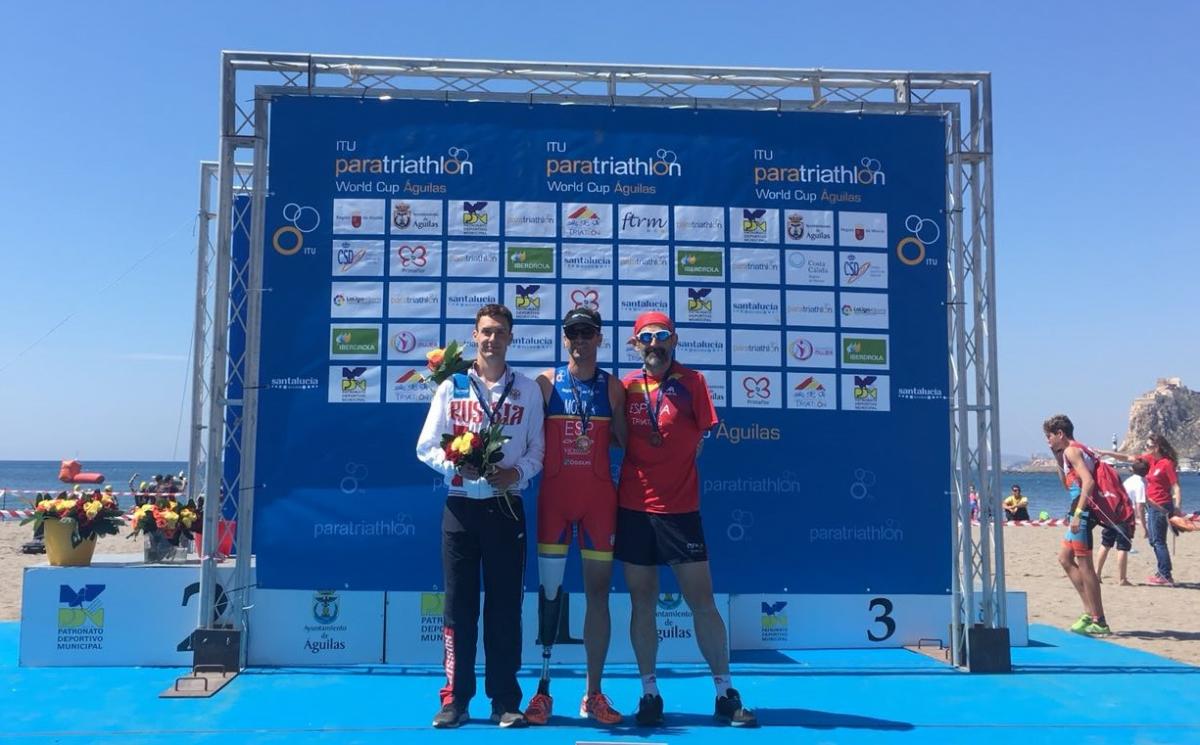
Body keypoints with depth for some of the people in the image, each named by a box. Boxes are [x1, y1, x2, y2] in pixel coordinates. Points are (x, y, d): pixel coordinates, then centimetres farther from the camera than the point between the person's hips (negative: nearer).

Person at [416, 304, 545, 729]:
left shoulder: (528, 390, 6)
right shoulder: (451, 387, 6)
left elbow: (537, 450, 6)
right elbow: (426, 447, 4)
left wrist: (516, 473, -13)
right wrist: (456, 464, -14)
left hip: (506, 506, 0)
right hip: (461, 505, 0)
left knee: (505, 603, 3)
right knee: (459, 603, 3)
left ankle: (504, 700, 12)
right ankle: (455, 699, 13)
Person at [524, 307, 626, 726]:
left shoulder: (612, 387, 6)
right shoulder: (546, 382, 3)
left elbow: (624, 440, 8)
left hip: (600, 498, 1)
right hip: (554, 495, -1)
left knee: (598, 591, 4)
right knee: (549, 589, 3)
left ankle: (593, 695, 13)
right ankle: (543, 690, 12)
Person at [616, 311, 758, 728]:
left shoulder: (692, 382, 0)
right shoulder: (626, 386, 5)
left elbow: (697, 439, 2)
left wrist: (670, 473, 0)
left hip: (680, 509, -2)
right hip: (633, 508, 2)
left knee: (702, 601, 1)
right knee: (641, 601, 7)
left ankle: (725, 694, 11)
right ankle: (649, 693, 18)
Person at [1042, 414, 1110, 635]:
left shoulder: (1072, 450, -10)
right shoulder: (1076, 451, 20)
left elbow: (1088, 481, -23)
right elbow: (1068, 484, 29)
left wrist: (1077, 513, -27)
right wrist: (1058, 460, 19)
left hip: (1083, 511, -11)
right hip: (1082, 511, 11)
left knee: (1084, 564, -6)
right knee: (1065, 558, 14)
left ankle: (1099, 622, -2)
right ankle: (1090, 611, 14)